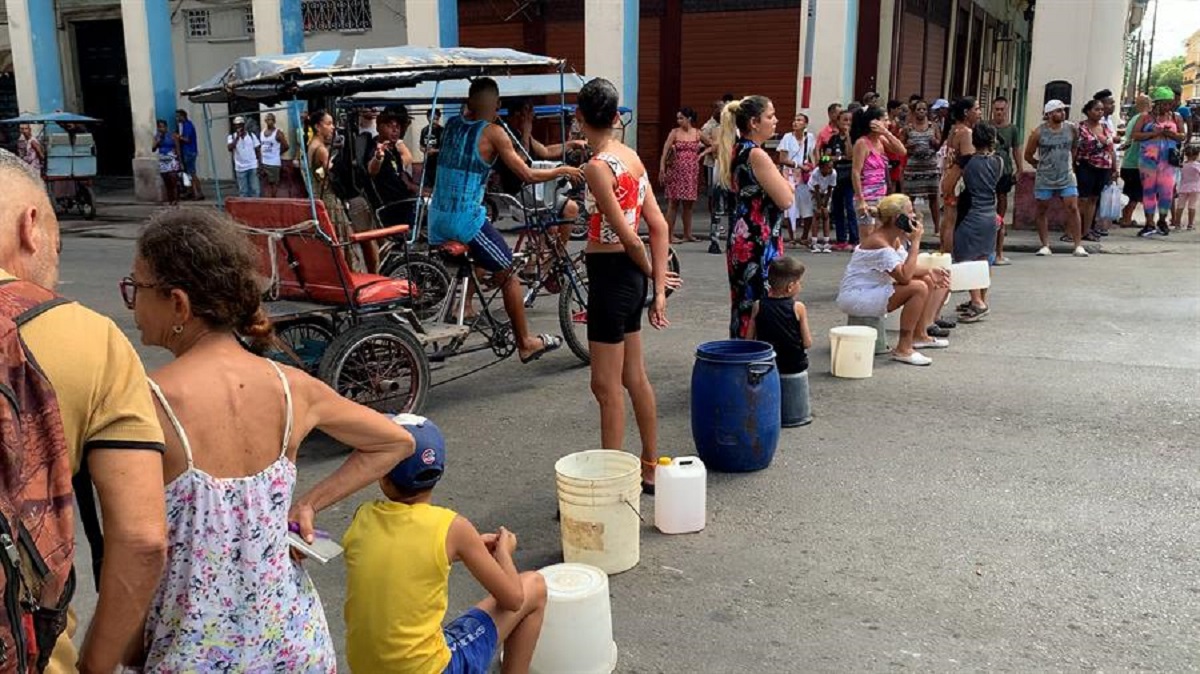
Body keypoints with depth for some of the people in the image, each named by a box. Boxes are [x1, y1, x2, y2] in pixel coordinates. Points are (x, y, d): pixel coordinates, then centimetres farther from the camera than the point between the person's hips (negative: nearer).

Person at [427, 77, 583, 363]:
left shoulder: (452, 124, 8)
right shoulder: (493, 132, -8)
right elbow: (528, 175, -7)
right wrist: (563, 170, 6)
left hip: (437, 218, 6)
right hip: (466, 219, -6)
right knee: (508, 274, 8)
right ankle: (525, 343, 16)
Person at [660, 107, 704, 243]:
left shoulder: (697, 133, 6)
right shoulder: (674, 132, 0)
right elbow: (665, 150, -6)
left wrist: (701, 153, 1)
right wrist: (662, 168, -16)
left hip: (691, 172, 3)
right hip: (676, 171, -3)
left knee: (688, 203, 8)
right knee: (673, 202, -4)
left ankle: (687, 234, 16)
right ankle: (670, 235, -2)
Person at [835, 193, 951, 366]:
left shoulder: (894, 238, 6)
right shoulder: (879, 242, -25)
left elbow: (906, 268, 12)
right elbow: (904, 277, -33)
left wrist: (929, 272, -6)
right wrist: (915, 241, -27)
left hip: (872, 291, 11)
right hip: (855, 296, -11)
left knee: (927, 280, 15)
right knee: (918, 288, -24)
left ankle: (919, 336, 25)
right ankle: (903, 349, -18)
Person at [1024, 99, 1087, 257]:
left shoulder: (1071, 128, -1)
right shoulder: (1039, 132, -7)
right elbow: (1028, 155, 2)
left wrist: (1068, 161, 14)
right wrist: (1042, 166, 9)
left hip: (1067, 177, 1)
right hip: (1044, 179, -1)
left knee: (1073, 208, -7)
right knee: (1042, 211, 4)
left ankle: (1078, 246, -4)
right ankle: (1045, 246, 14)